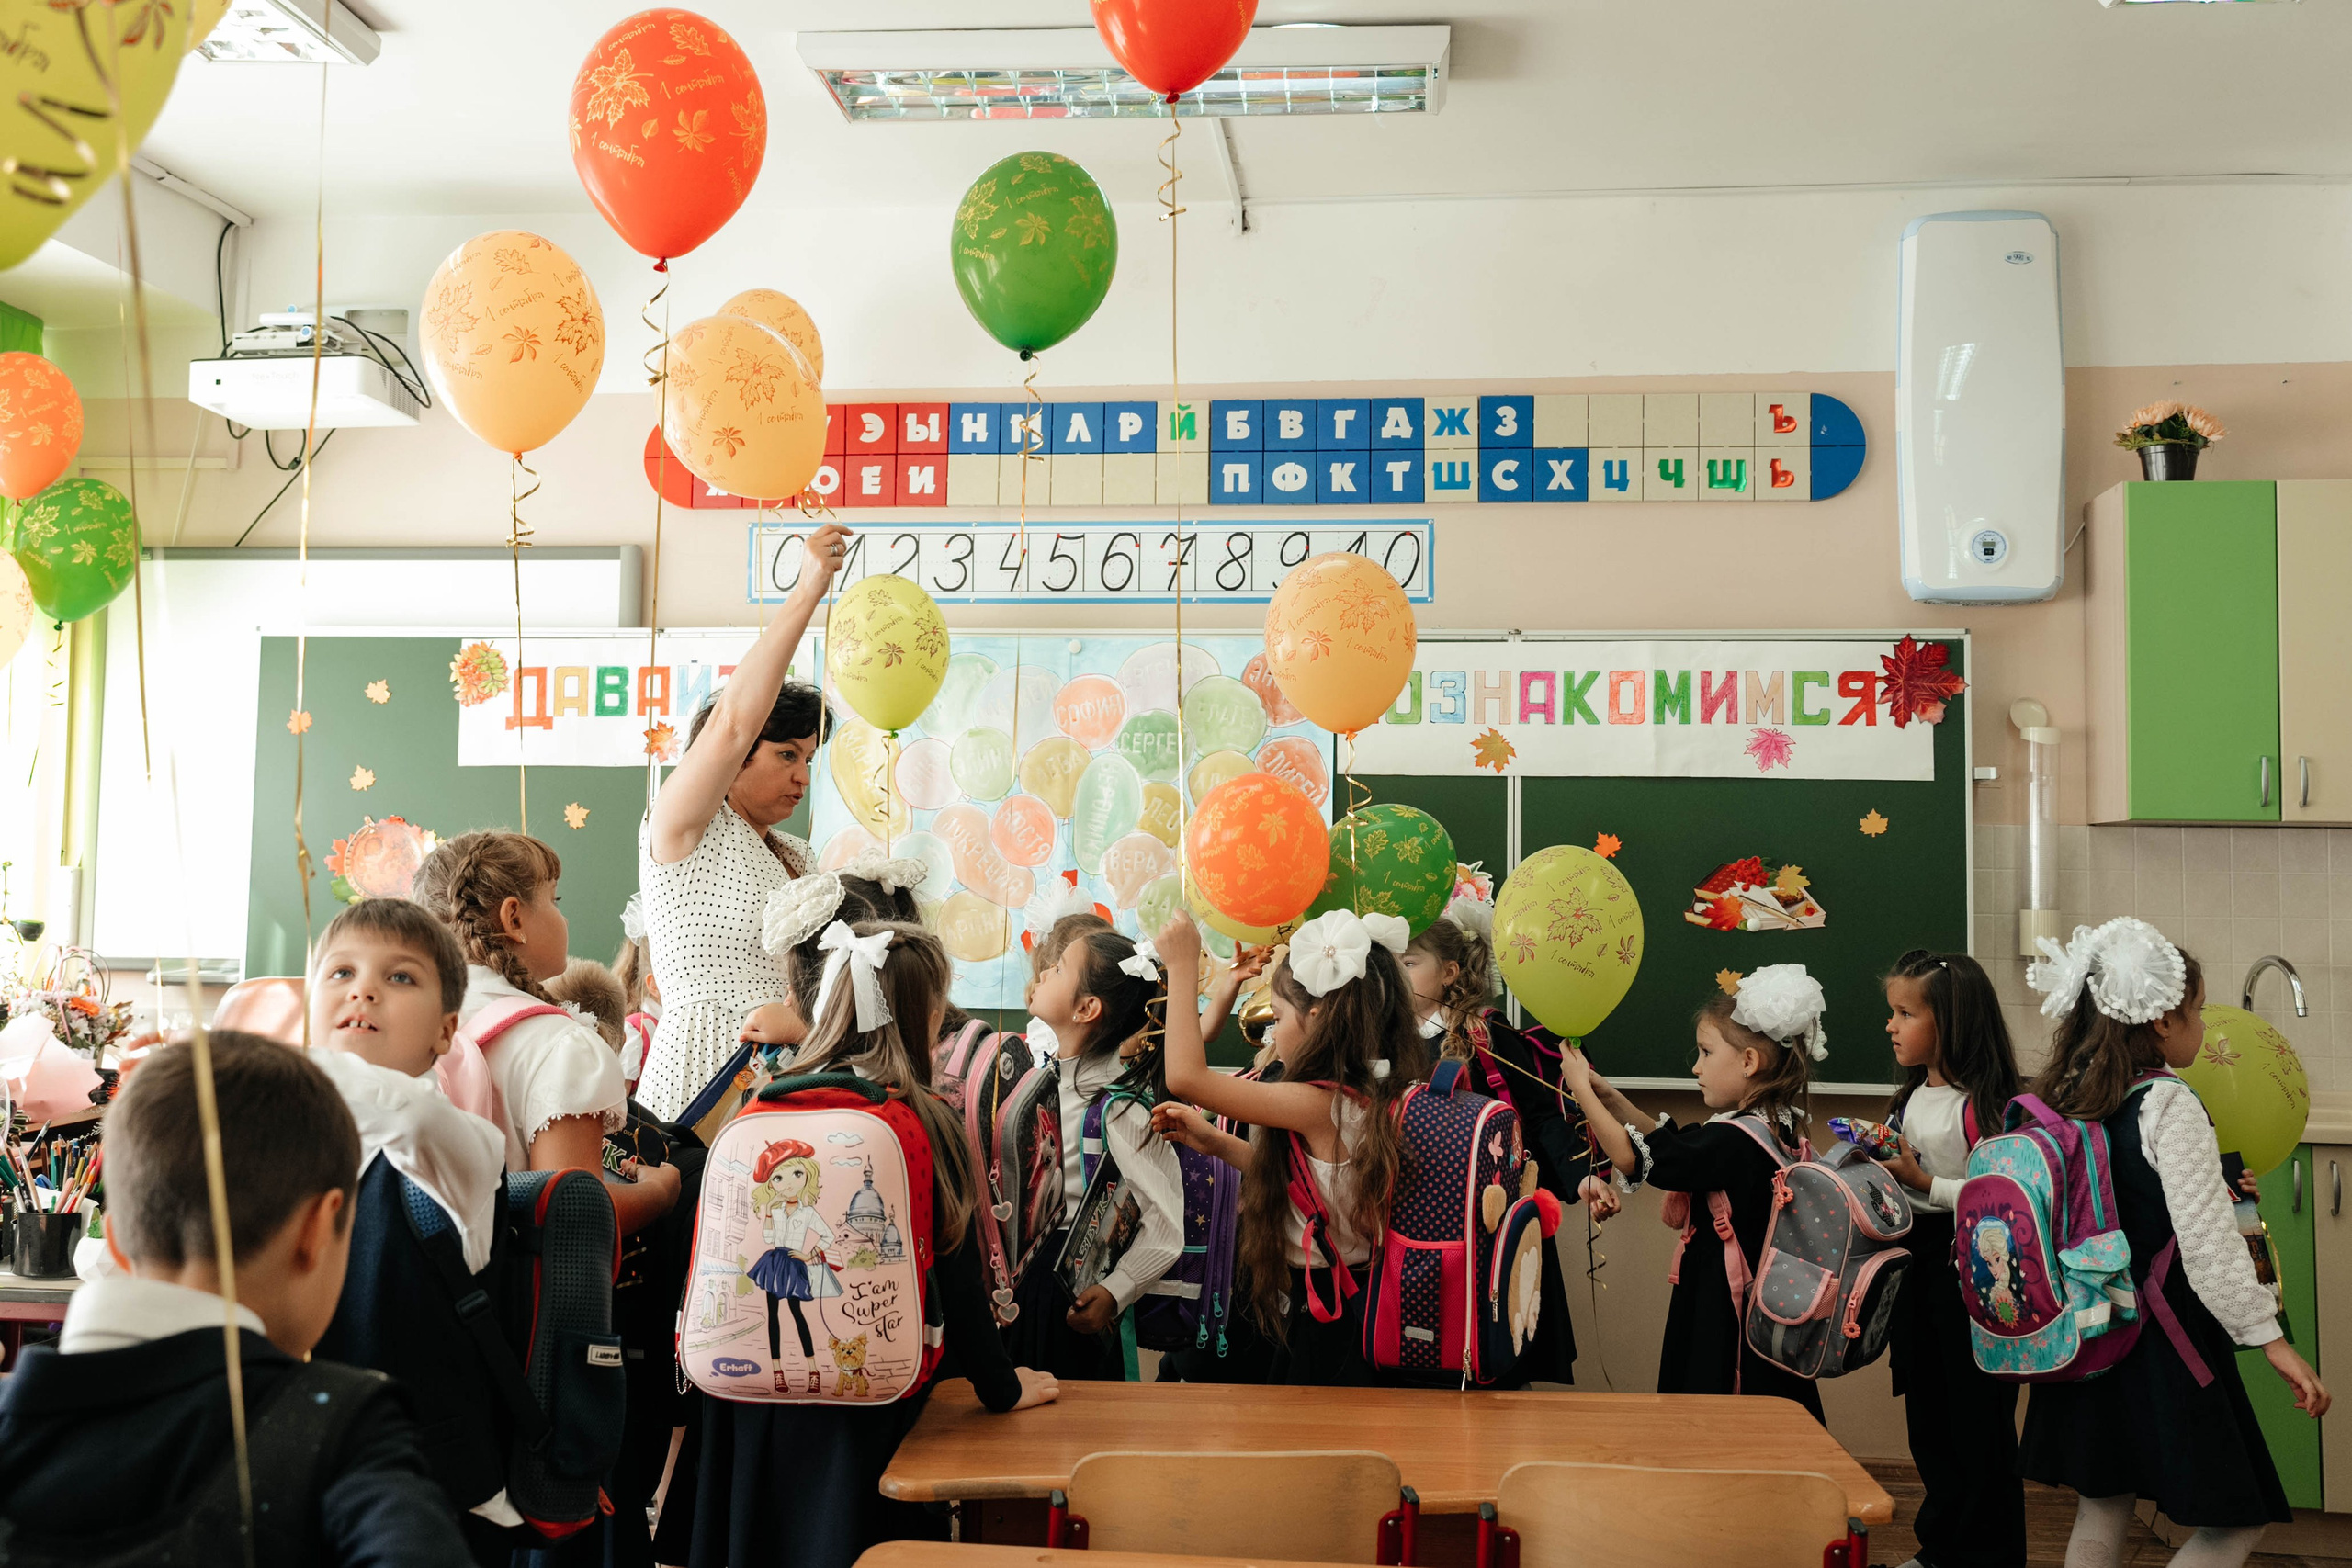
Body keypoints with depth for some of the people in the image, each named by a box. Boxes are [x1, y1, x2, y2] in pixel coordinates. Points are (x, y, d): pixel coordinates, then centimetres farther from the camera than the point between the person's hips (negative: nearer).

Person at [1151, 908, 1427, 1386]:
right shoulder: (1375, 1098, 3)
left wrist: (1183, 966, -17)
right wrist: (1215, 1143, 14)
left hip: (1326, 1324, -8)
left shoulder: (1318, 1105, -23)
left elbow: (1185, 1076, -24)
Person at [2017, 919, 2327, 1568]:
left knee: (2101, 1511, 16)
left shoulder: (2067, 1101, 5)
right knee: (2237, 1516, 4)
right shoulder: (2170, 1106, -16)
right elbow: (2207, 1242, -21)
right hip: (2164, 1342, -8)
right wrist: (2271, 1339, -17)